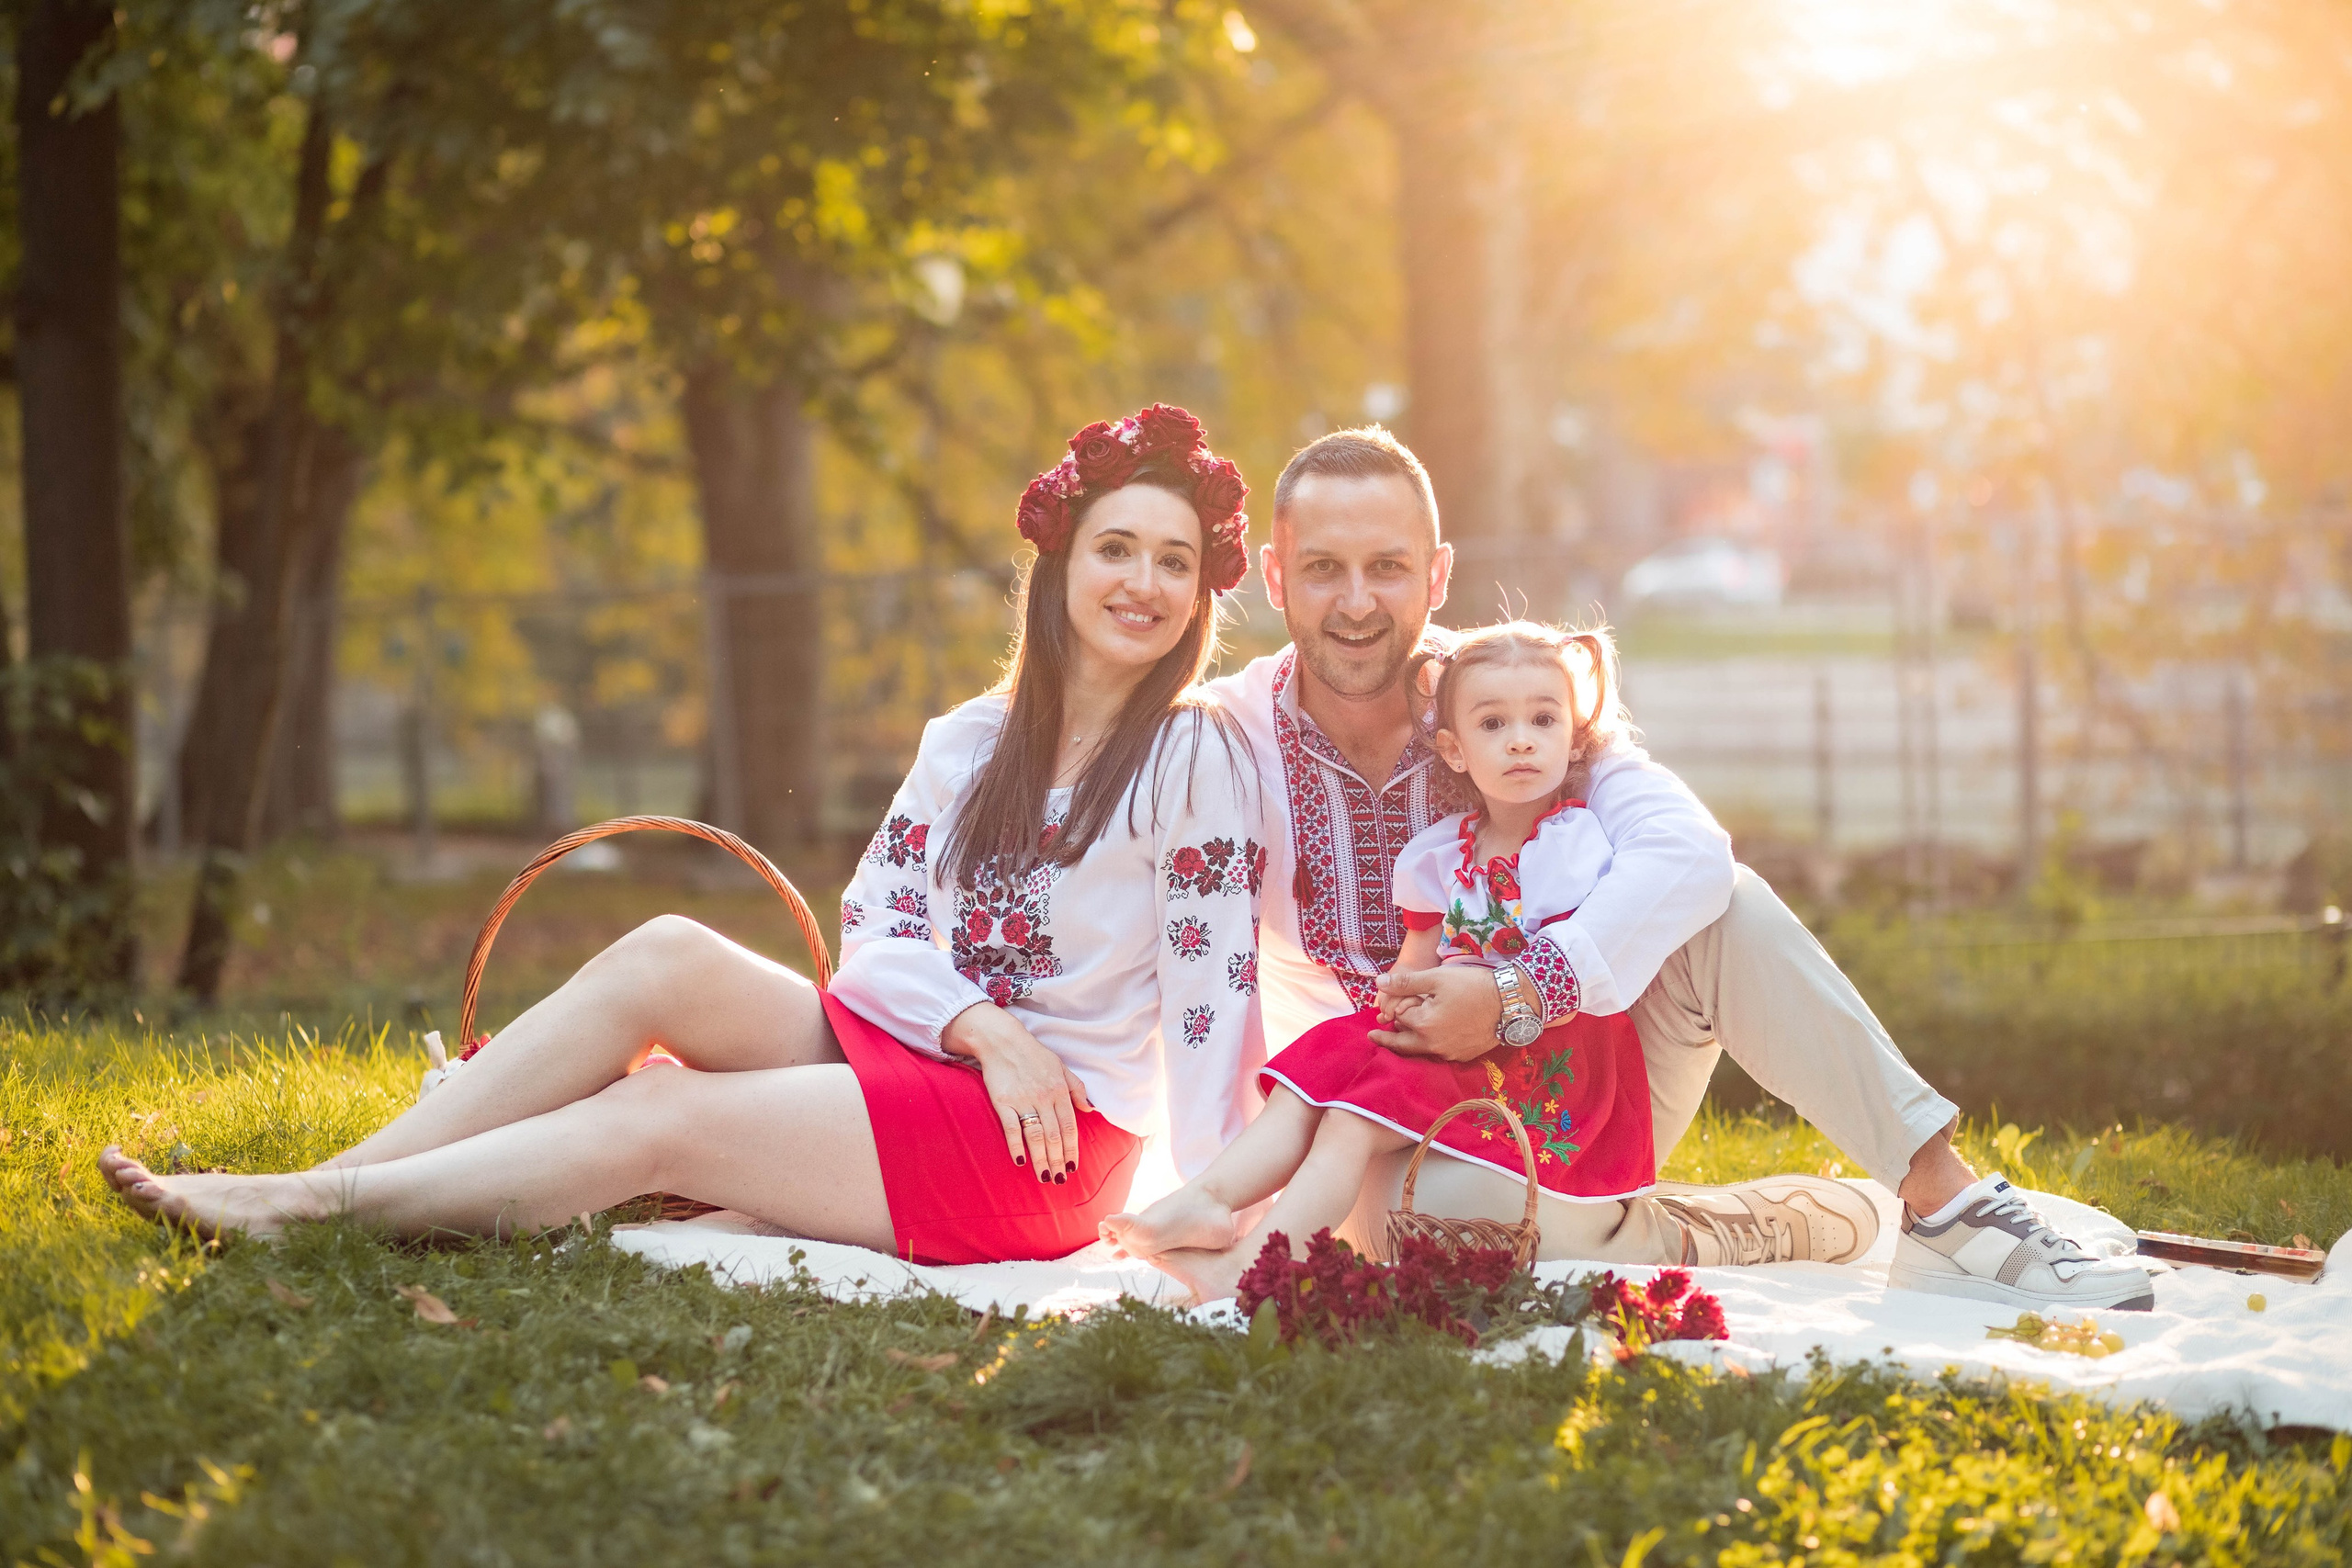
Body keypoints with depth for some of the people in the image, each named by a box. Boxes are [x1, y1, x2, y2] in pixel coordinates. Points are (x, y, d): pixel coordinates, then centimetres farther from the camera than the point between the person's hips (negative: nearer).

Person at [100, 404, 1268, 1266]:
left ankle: (305, 1207, -13)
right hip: (920, 1052, 6)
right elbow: (871, 934, 3)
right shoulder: (969, 741, 10)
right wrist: (982, 1026, -17)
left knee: (648, 1122, -17)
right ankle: (337, 1180, -16)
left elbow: (1213, 980, -14)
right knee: (664, 954, -16)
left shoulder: (1196, 754, -8)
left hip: (1055, 1138, -6)